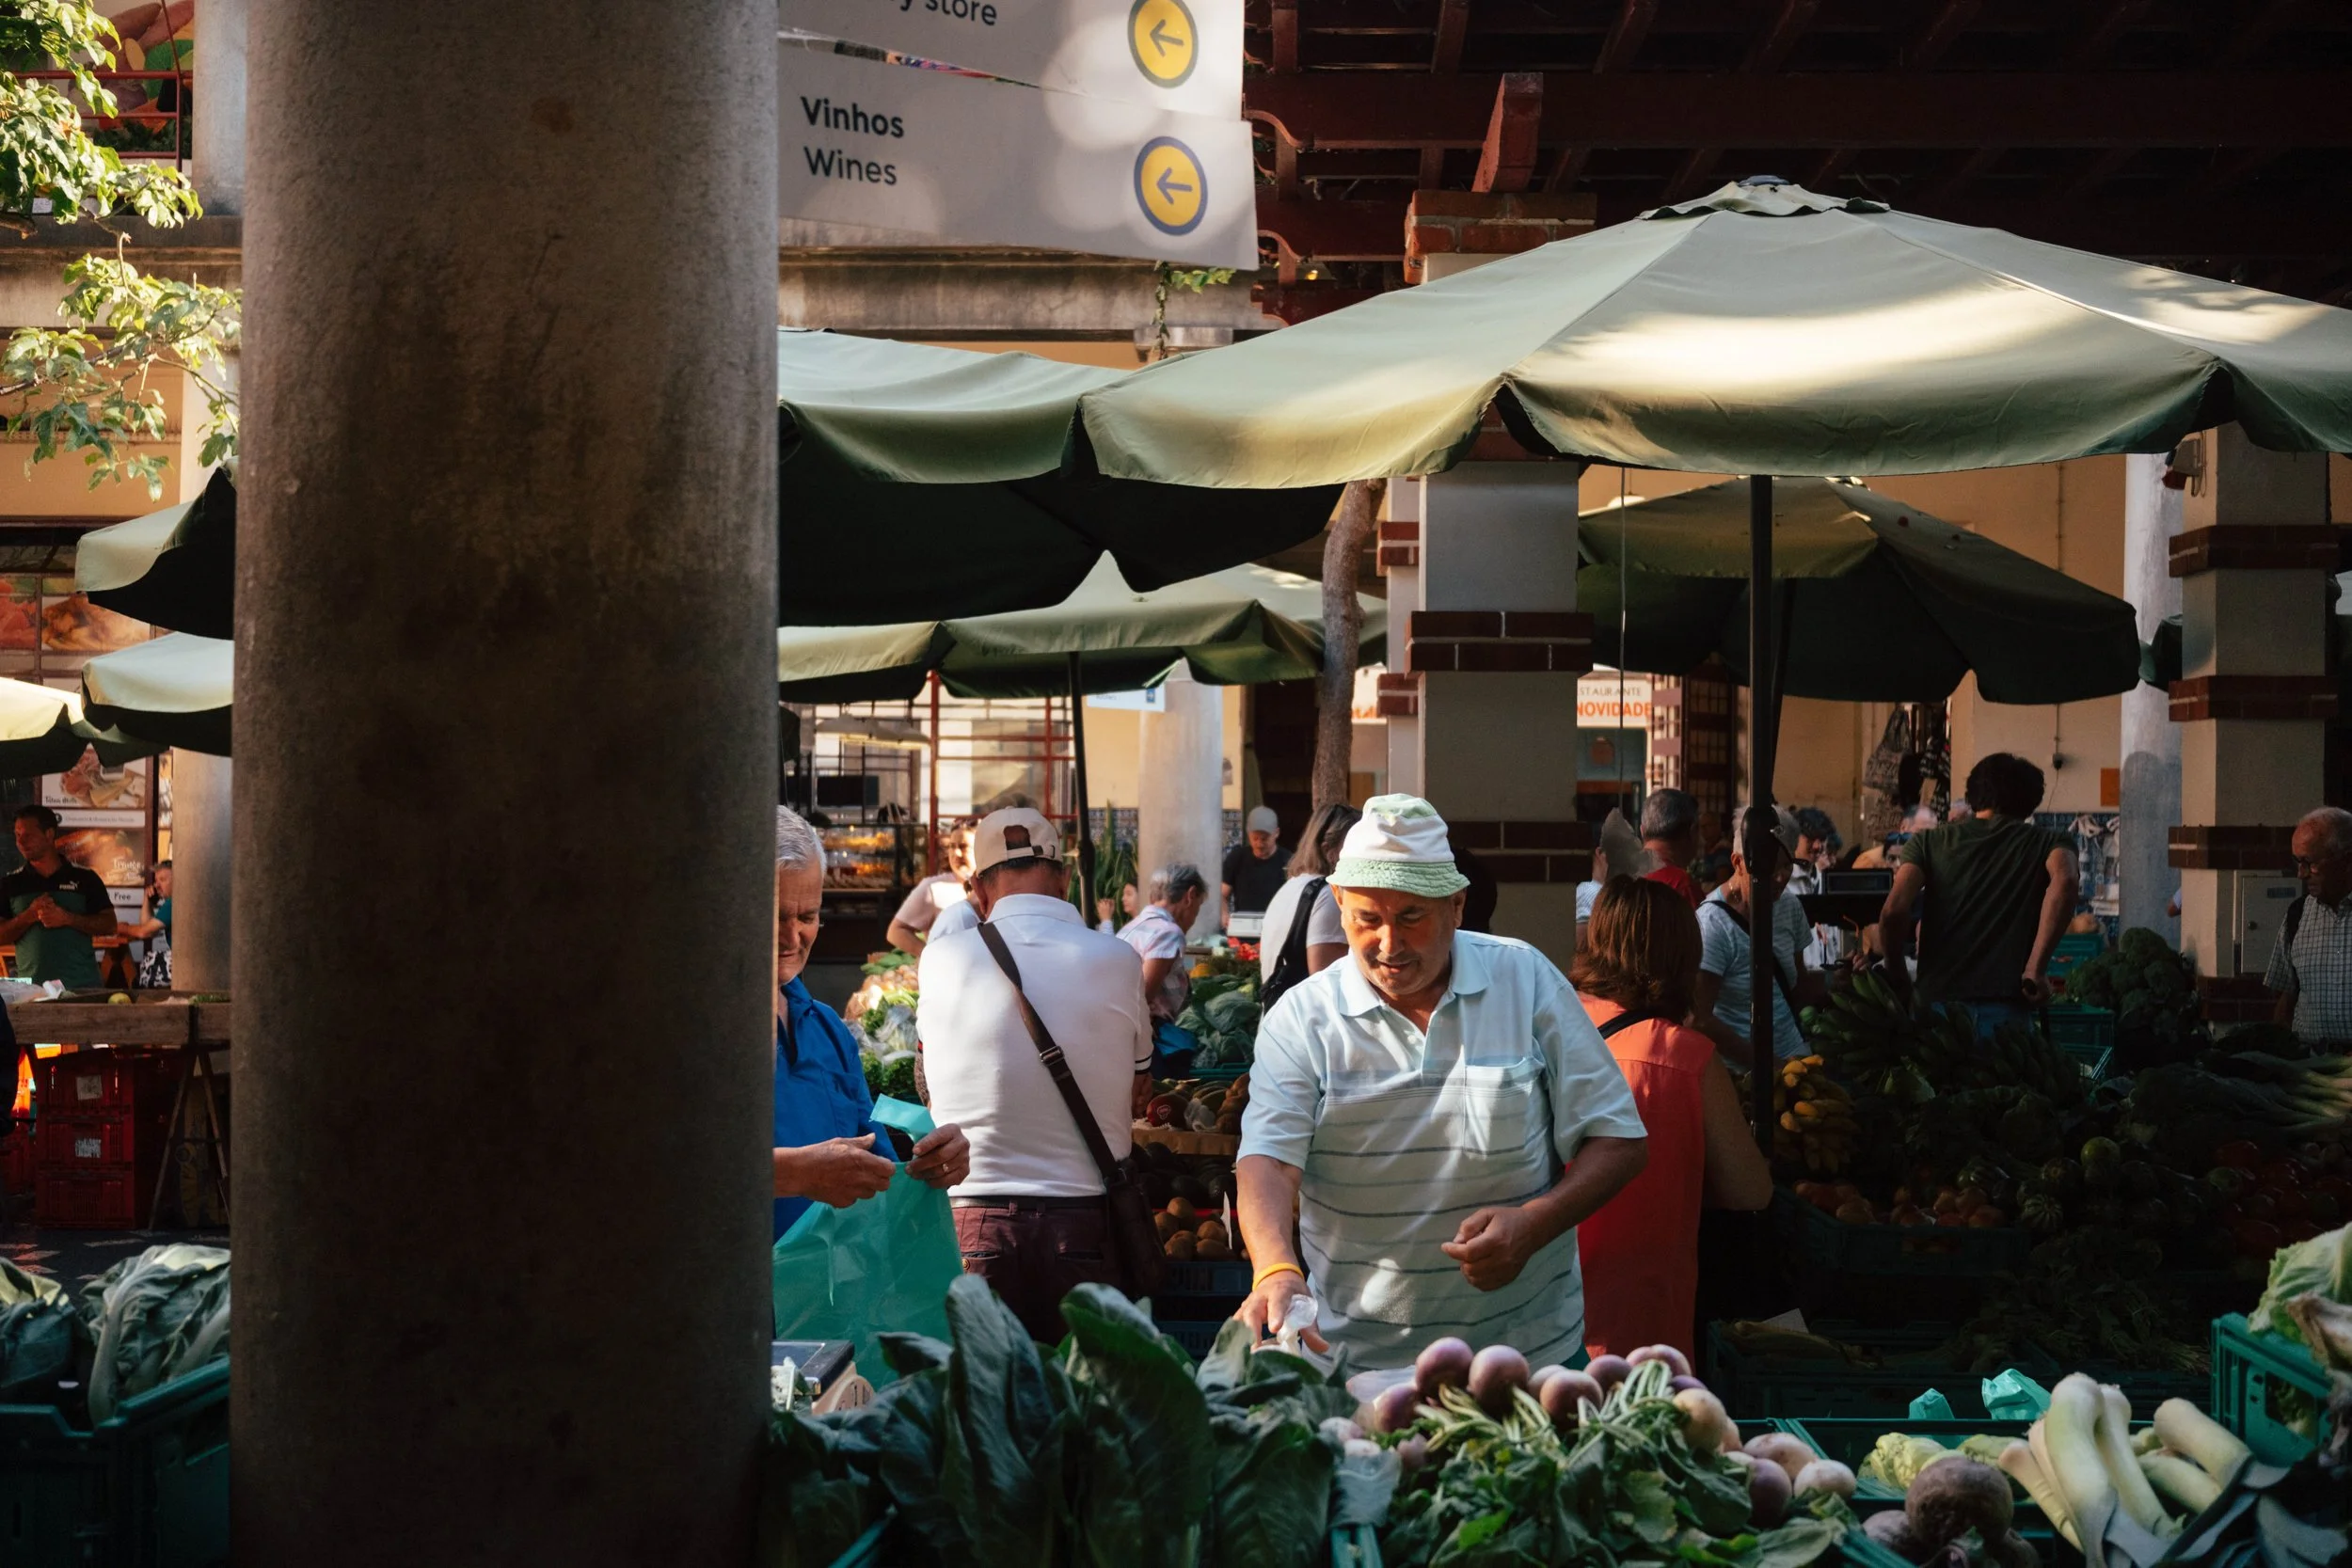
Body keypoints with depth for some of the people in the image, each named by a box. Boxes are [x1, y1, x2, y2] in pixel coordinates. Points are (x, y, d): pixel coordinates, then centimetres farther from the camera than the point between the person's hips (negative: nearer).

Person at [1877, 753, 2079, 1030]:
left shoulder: (1929, 841, 13)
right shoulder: (2046, 842, 11)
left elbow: (1894, 910, -5)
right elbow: (2065, 882, -14)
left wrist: (1897, 978, 10)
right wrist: (2035, 969, -11)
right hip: (2003, 1011, -1)